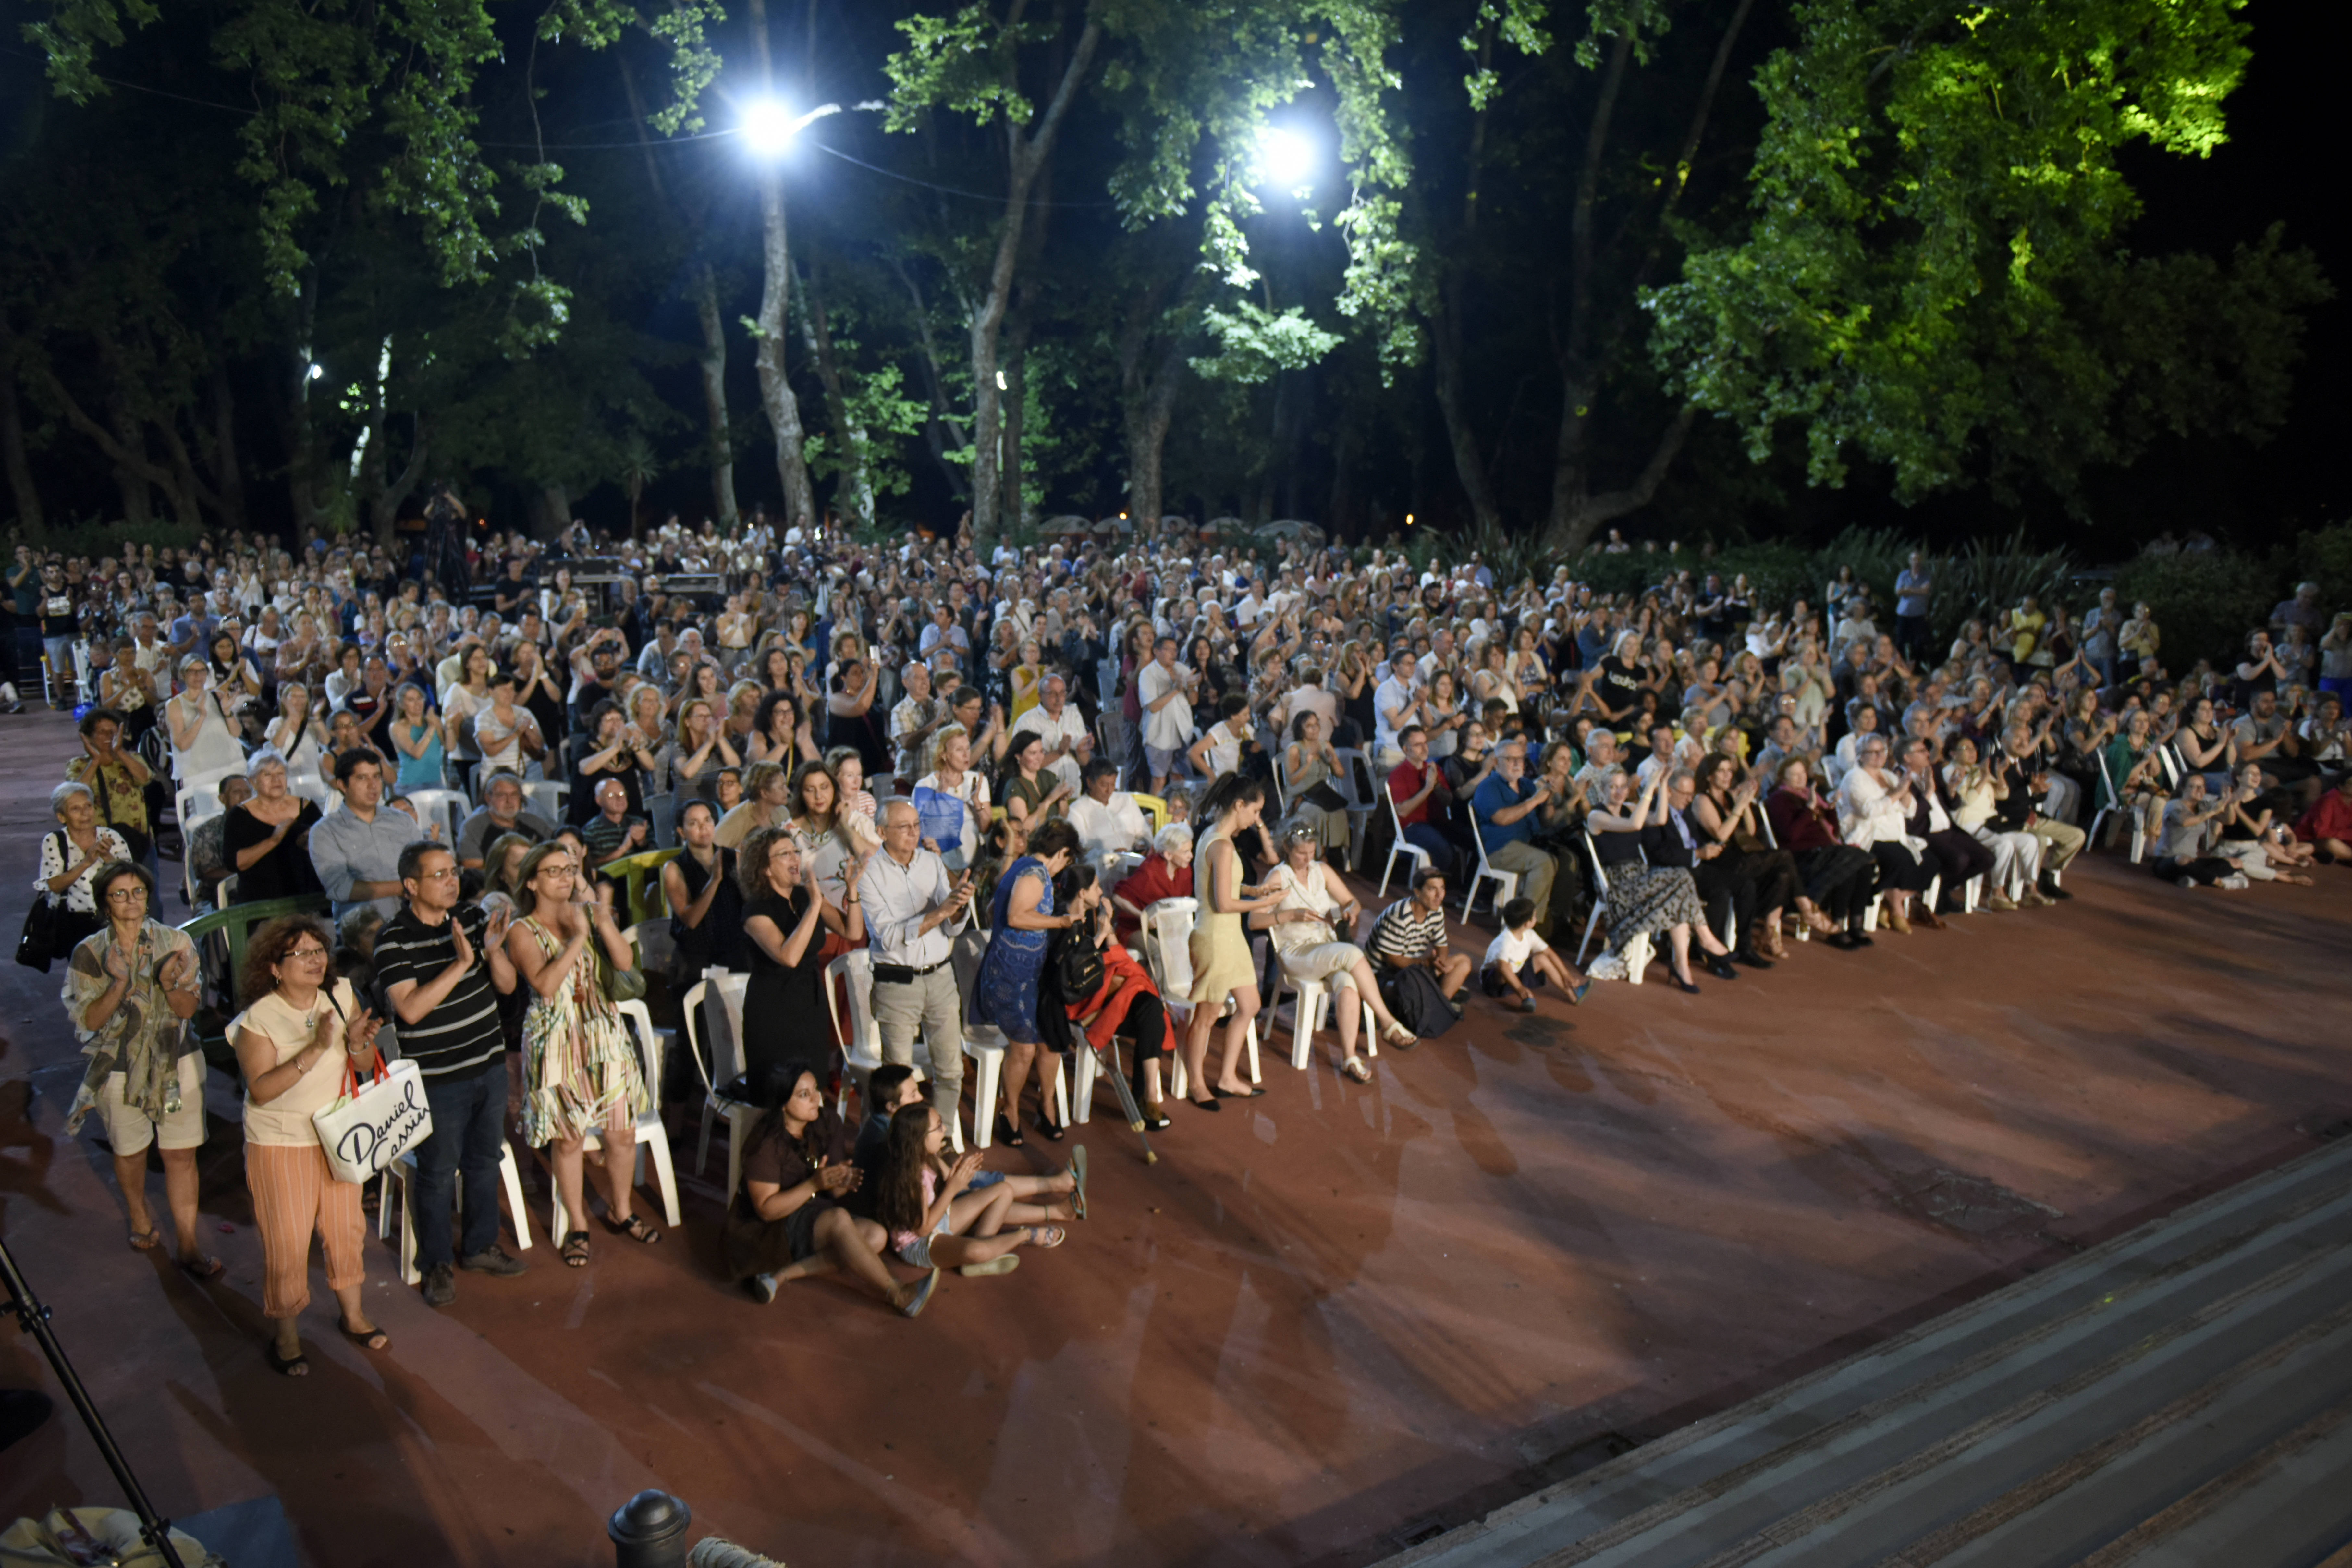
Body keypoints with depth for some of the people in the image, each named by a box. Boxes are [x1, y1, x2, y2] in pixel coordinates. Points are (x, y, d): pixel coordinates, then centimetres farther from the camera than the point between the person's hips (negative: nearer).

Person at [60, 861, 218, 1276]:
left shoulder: (176, 942, -6)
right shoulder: (89, 953, -8)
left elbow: (189, 1010, -6)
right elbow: (90, 1020, -10)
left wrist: (169, 984, -27)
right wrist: (120, 983, -26)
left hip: (176, 1062, 0)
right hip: (120, 1068, 0)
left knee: (182, 1155, 1)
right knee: (130, 1151, 18)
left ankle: (187, 1245, 11)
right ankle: (140, 1218, 46)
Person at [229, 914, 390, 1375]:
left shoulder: (342, 996, -6)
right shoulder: (257, 1020, -16)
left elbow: (366, 1068, -2)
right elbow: (261, 1090, -25)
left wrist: (358, 1043, -24)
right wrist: (316, 1049, -32)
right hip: (280, 1145, -4)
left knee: (347, 1228, 13)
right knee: (287, 1243, 3)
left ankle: (354, 1315, 33)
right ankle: (286, 1337, 22)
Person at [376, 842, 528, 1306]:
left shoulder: (473, 919, 0)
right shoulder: (393, 939, -15)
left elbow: (507, 986, 1)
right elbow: (410, 1008, -24)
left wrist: (494, 951, -19)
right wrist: (461, 964, -30)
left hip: (489, 1064, 5)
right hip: (437, 1077, -5)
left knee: (485, 1160, 18)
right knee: (438, 1172, 8)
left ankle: (479, 1247, 36)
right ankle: (438, 1263, 26)